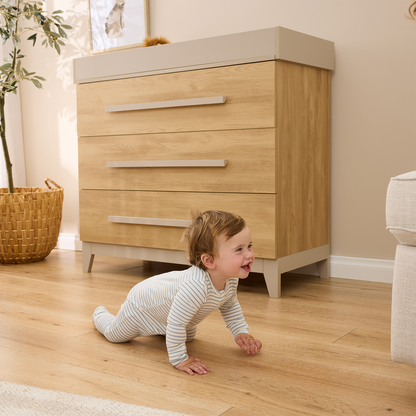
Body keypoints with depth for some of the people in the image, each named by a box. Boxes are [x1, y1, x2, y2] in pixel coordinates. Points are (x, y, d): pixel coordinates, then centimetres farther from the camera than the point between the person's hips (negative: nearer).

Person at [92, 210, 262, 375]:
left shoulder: (231, 279, -23)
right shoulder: (195, 286, -52)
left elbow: (230, 306, 0)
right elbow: (176, 323, -44)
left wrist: (241, 332, -7)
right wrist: (179, 359, -36)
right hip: (142, 305, -7)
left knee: (188, 336, 31)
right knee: (114, 334, 19)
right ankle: (100, 314, 50)